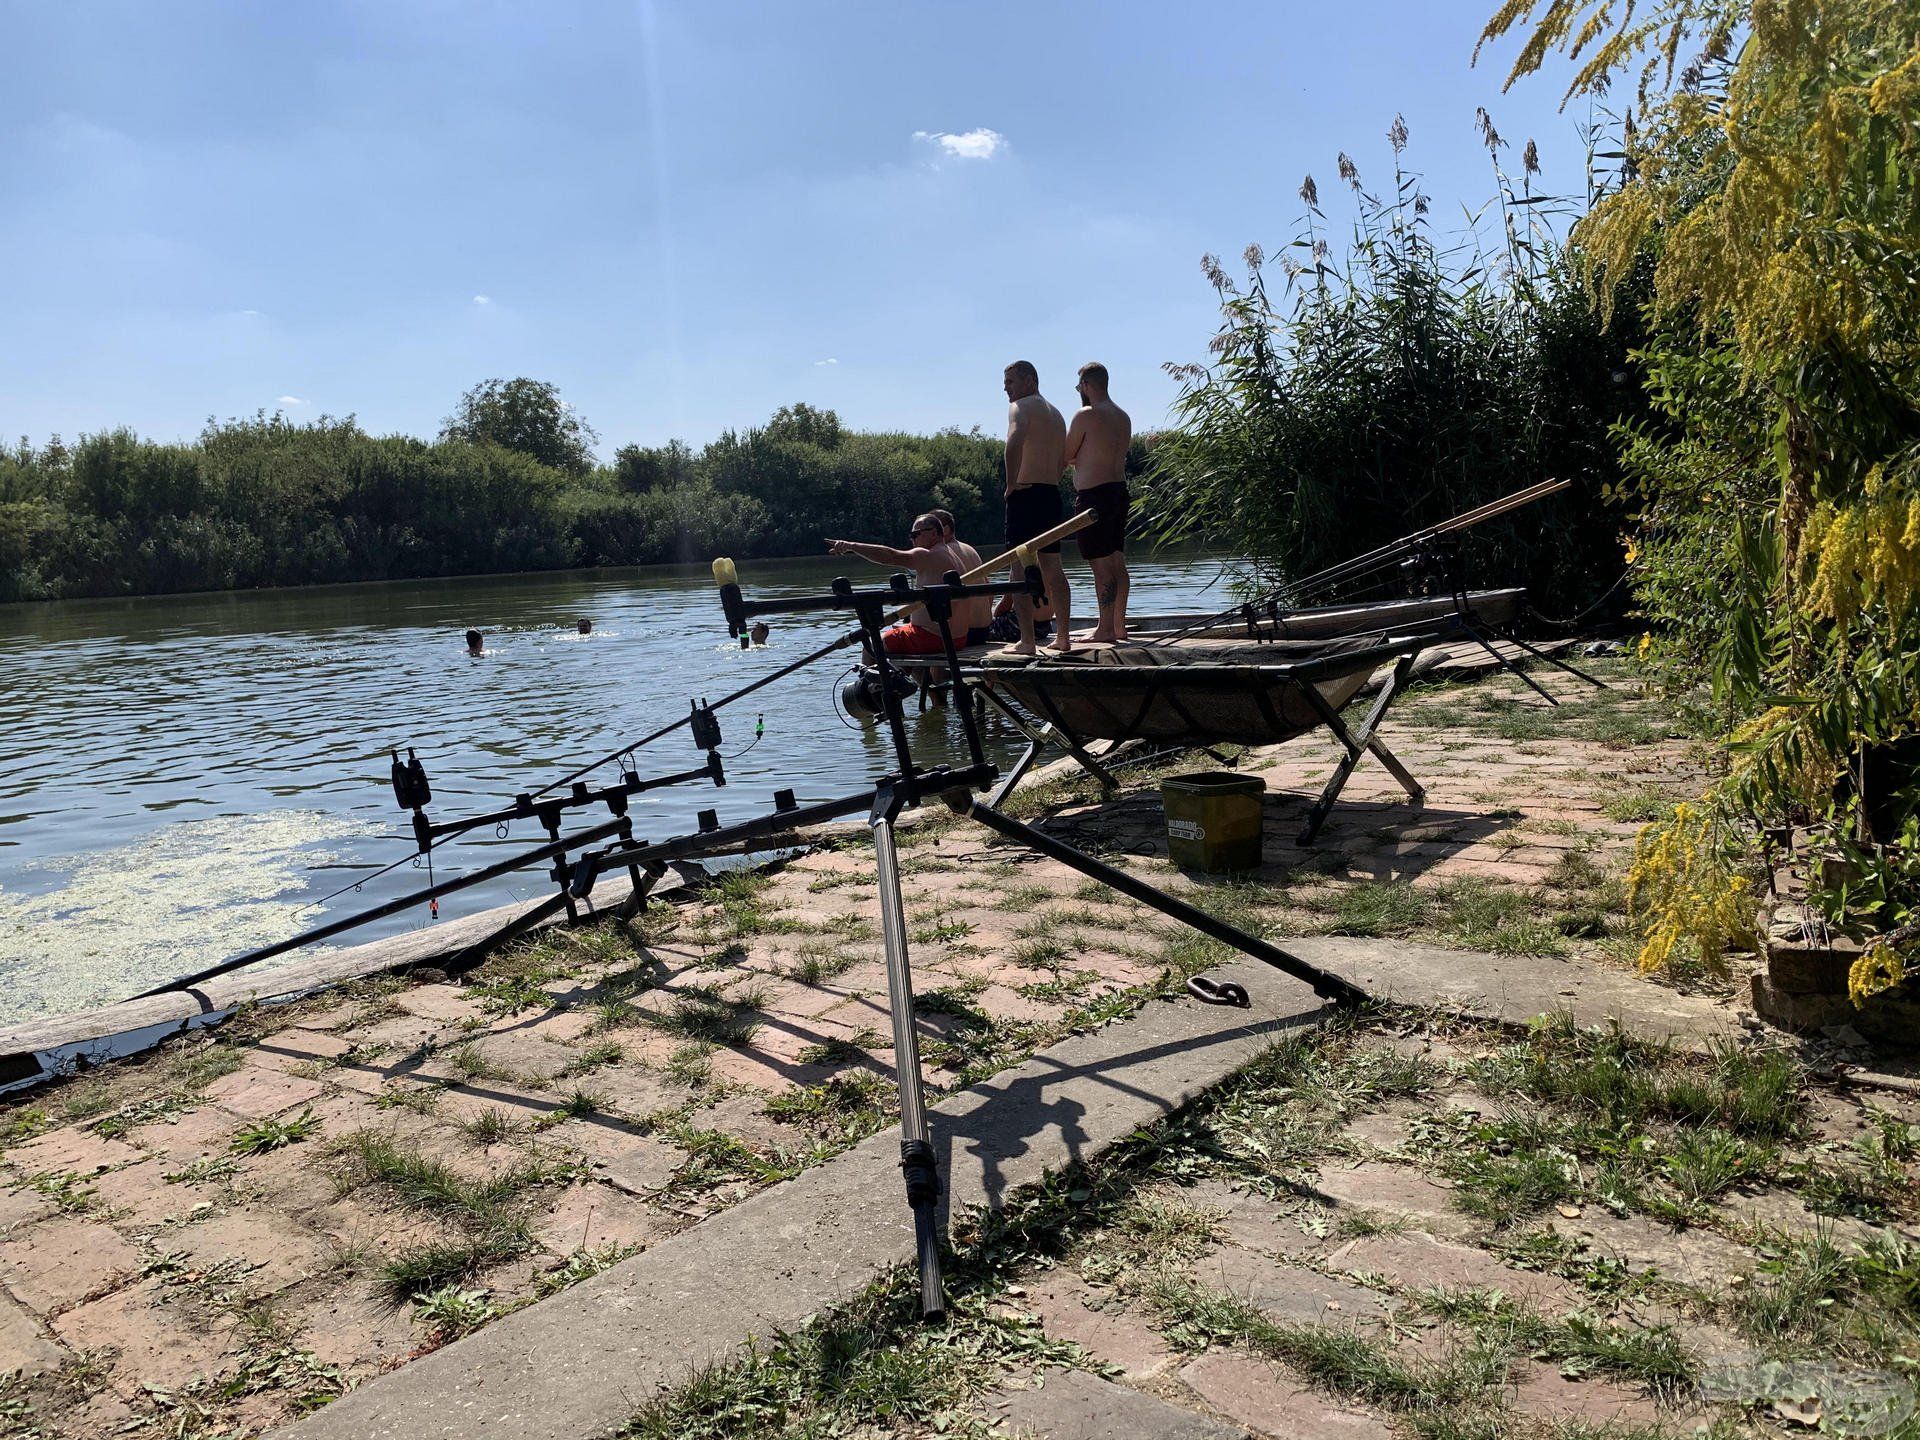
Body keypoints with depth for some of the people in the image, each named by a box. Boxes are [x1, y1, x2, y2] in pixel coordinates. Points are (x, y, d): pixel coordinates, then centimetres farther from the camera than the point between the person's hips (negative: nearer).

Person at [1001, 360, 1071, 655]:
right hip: (1052, 495, 8)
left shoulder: (1020, 407, -6)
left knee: (1020, 566, -8)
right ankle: (1062, 636, 17)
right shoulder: (1055, 413, 21)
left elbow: (1014, 443, -26)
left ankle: (1026, 640, -12)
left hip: (1025, 495, -8)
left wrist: (1011, 483, -17)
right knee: (1052, 566, 13)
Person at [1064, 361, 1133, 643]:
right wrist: (1079, 457, 21)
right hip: (1119, 490, 9)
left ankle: (1106, 628, -6)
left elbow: (1065, 456, -4)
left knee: (1101, 564, -7)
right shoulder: (1123, 417, 14)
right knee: (1117, 562, 11)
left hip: (1094, 495, -9)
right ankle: (1118, 625, 15)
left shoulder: (1086, 415, -11)